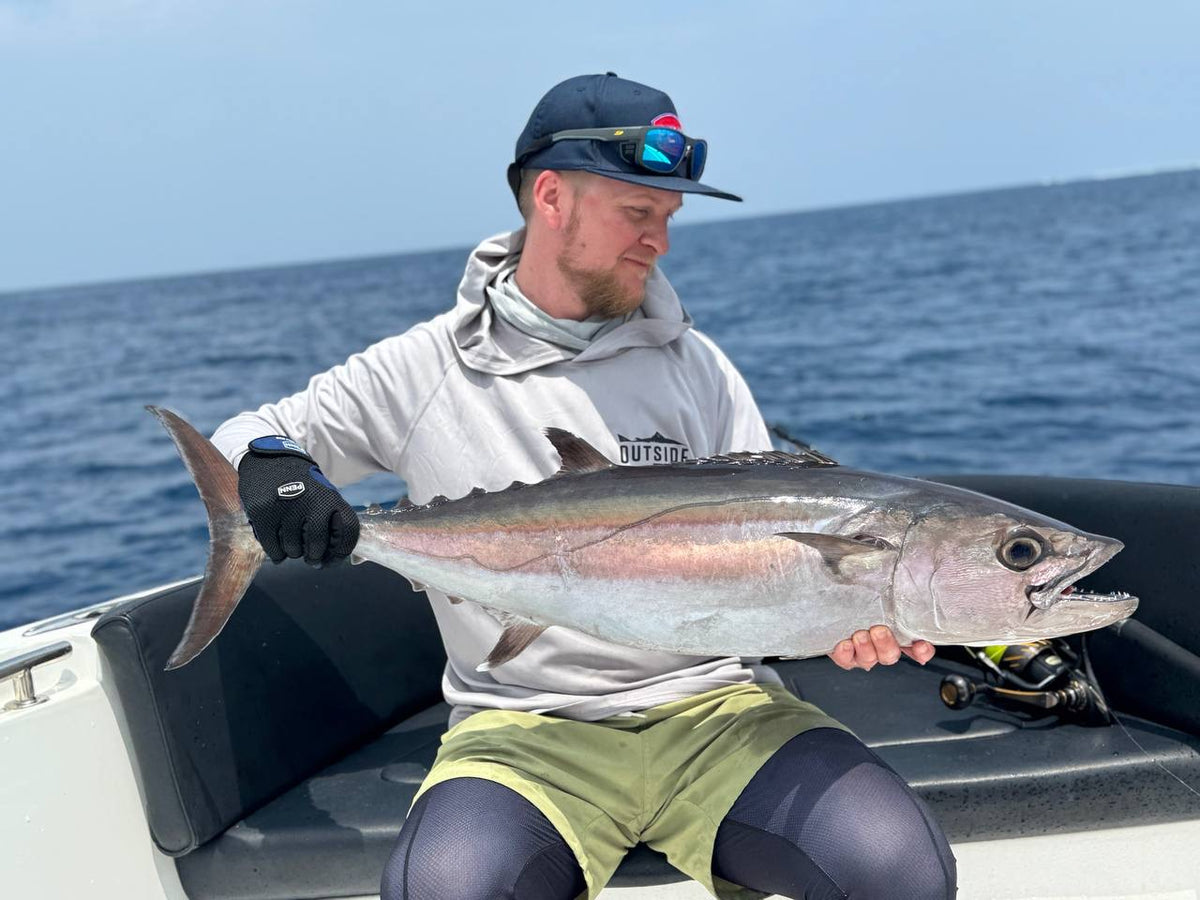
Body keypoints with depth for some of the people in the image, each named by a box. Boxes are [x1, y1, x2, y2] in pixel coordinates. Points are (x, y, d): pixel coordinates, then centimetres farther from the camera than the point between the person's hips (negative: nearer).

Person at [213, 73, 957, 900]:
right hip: (522, 728, -2)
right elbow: (246, 435, 10)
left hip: (710, 703, 2)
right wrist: (265, 461, -15)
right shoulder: (422, 372, 3)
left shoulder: (696, 367, 9)